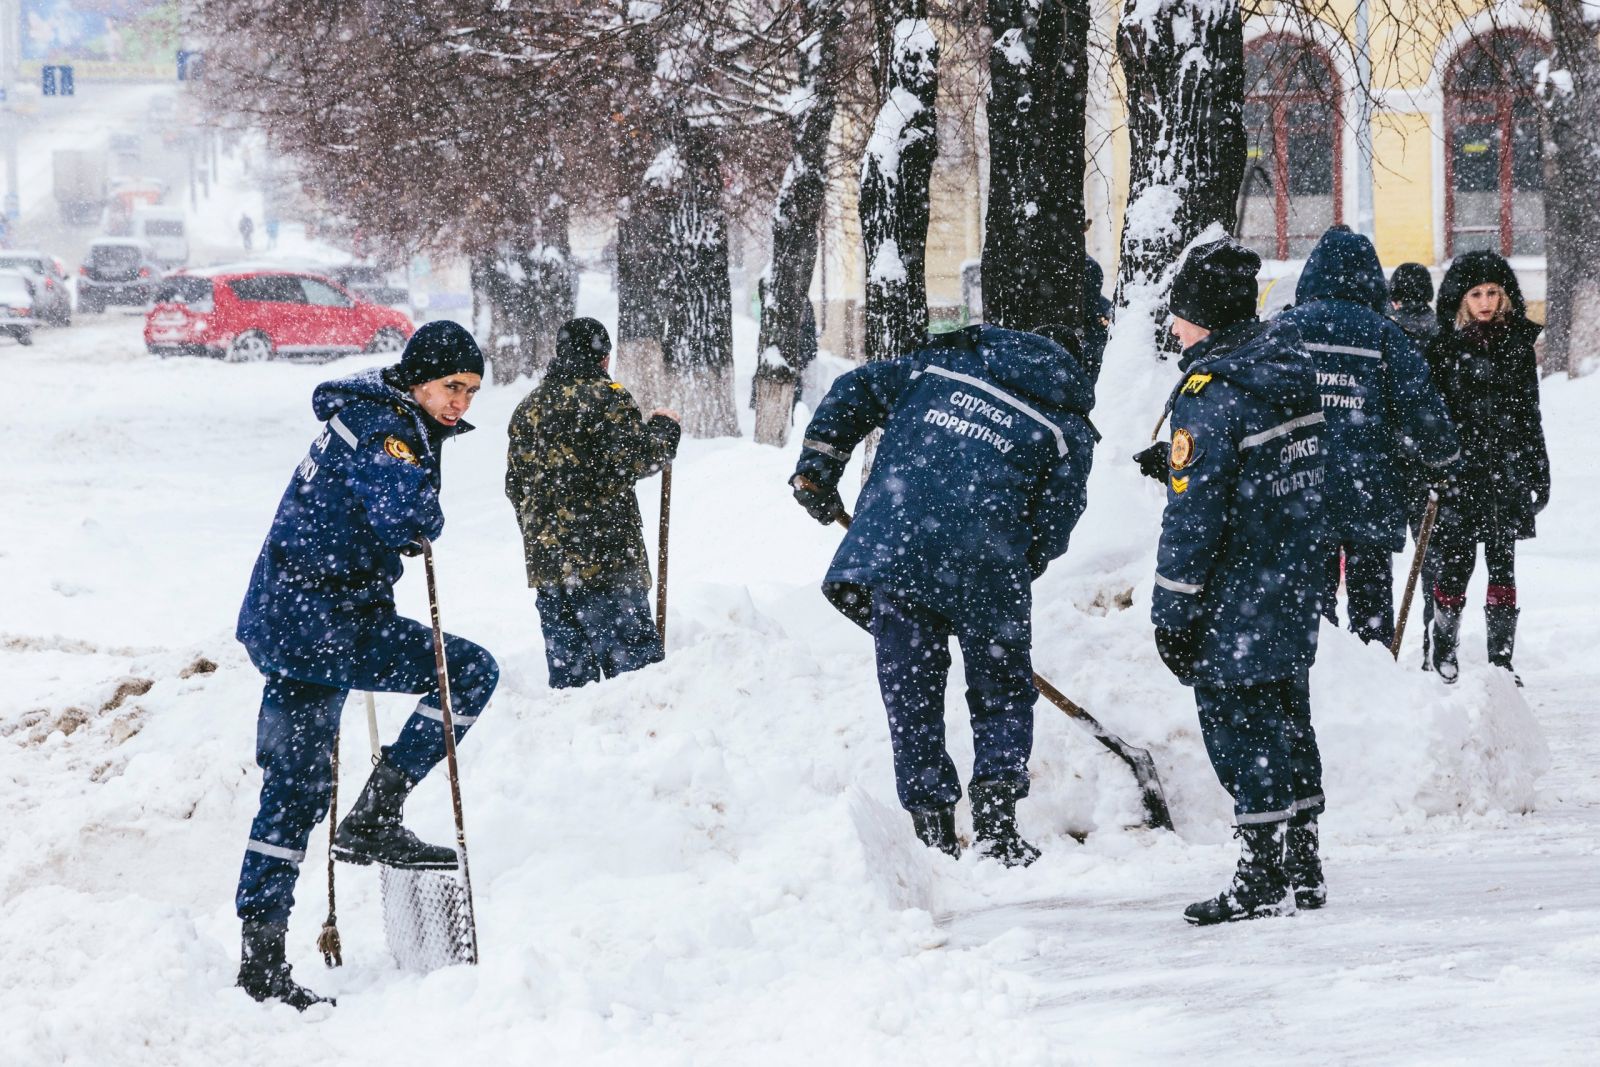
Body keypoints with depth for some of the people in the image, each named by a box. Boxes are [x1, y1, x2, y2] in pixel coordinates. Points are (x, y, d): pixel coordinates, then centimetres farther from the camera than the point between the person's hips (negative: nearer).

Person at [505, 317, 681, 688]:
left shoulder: (527, 409, 16)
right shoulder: (606, 397, -7)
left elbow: (516, 486, 21)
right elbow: (637, 459, -14)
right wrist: (663, 428, 4)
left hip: (545, 560, 7)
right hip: (606, 559, -7)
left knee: (568, 671, 10)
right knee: (634, 659, -6)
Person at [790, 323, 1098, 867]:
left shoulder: (939, 365, 19)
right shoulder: (1068, 429, 12)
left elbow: (855, 390, 15)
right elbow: (1053, 524, 8)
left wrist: (817, 467, 20)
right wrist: (1008, 581, 17)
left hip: (890, 550, 2)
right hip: (986, 567, -2)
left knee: (911, 695, 11)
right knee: (1002, 693, 15)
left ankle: (932, 826, 11)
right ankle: (995, 810, -1)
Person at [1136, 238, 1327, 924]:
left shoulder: (1210, 390, -18)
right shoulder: (1289, 365, 8)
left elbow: (1196, 512, -19)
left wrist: (1172, 611, -14)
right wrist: (1179, 463, 21)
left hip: (1236, 601, -9)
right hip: (1295, 585, 9)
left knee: (1238, 722, -2)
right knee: (1285, 718, 15)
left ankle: (1263, 880, 1)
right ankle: (1301, 869, 22)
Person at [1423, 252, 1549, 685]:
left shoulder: (1517, 343, 8)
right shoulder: (1443, 346, -2)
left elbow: (1529, 413, 14)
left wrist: (1539, 474, 13)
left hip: (1506, 470, 3)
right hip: (1457, 470, -3)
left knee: (1502, 563, 3)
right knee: (1455, 560, -1)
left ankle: (1502, 657, 8)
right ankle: (1444, 648, 15)